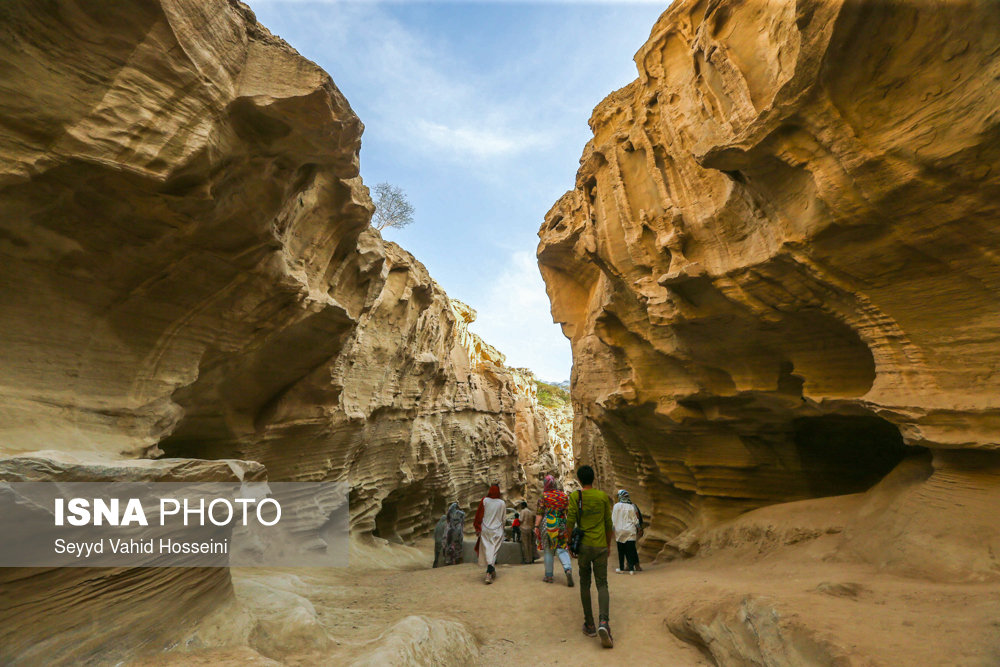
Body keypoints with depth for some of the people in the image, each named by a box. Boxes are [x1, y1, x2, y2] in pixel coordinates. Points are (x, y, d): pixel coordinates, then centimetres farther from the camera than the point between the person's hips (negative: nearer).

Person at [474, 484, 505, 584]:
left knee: (487, 550, 8)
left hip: (485, 530, 0)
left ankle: (491, 572, 5)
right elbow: (504, 519, 5)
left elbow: (479, 515, -2)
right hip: (497, 531, 0)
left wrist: (477, 528, 6)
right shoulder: (502, 503, -3)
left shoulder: (484, 501, -5)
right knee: (494, 551, 2)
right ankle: (489, 572, -11)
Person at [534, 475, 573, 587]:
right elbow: (567, 512, 9)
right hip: (561, 526, 2)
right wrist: (567, 527, 18)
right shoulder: (564, 496, 4)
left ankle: (549, 576, 15)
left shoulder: (544, 496, -6)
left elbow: (540, 513, -9)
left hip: (547, 525, -2)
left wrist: (536, 526, -5)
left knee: (548, 551, 9)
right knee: (561, 549, 6)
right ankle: (568, 569, -17)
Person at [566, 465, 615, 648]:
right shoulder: (603, 496, 0)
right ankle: (603, 622, -15)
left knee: (585, 584, 14)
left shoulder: (575, 496, -6)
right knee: (602, 584, 5)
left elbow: (570, 523, -10)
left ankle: (589, 625, 18)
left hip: (583, 545, -1)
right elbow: (608, 524, 5)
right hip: (600, 546, 1)